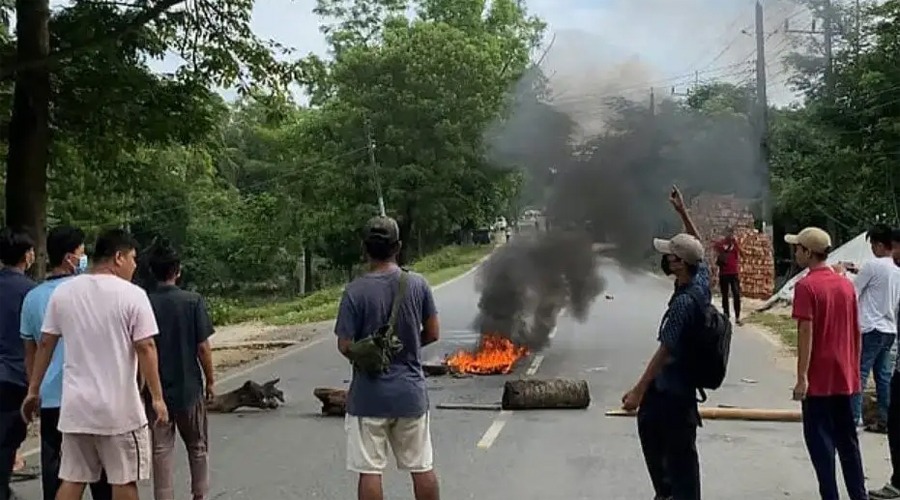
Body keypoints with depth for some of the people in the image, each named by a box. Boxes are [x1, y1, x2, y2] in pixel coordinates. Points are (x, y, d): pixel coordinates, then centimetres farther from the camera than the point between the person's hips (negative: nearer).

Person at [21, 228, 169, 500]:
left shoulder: (63, 292, 4)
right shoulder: (132, 295, -11)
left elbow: (45, 344, 9)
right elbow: (145, 348, -13)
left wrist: (33, 390, 18)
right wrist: (157, 398, -8)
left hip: (75, 406, 5)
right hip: (120, 408, -5)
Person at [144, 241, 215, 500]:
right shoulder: (193, 301, -9)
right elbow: (203, 346, -9)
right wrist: (210, 380, 2)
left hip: (156, 389, 1)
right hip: (189, 386, -1)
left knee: (161, 449, 8)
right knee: (197, 447, 15)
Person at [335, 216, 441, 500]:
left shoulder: (356, 291, -14)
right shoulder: (418, 285, -5)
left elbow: (345, 347, -13)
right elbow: (433, 334, 2)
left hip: (369, 395, -3)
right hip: (411, 391, 3)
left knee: (370, 471, 6)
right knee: (422, 467, 14)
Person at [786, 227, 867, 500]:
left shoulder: (806, 286, -13)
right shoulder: (846, 284, 7)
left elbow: (806, 333, -18)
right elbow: (856, 332, 11)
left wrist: (801, 377, -16)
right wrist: (854, 369, 19)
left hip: (819, 379, -6)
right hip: (846, 378, 6)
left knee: (820, 440, 3)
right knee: (848, 440, 15)